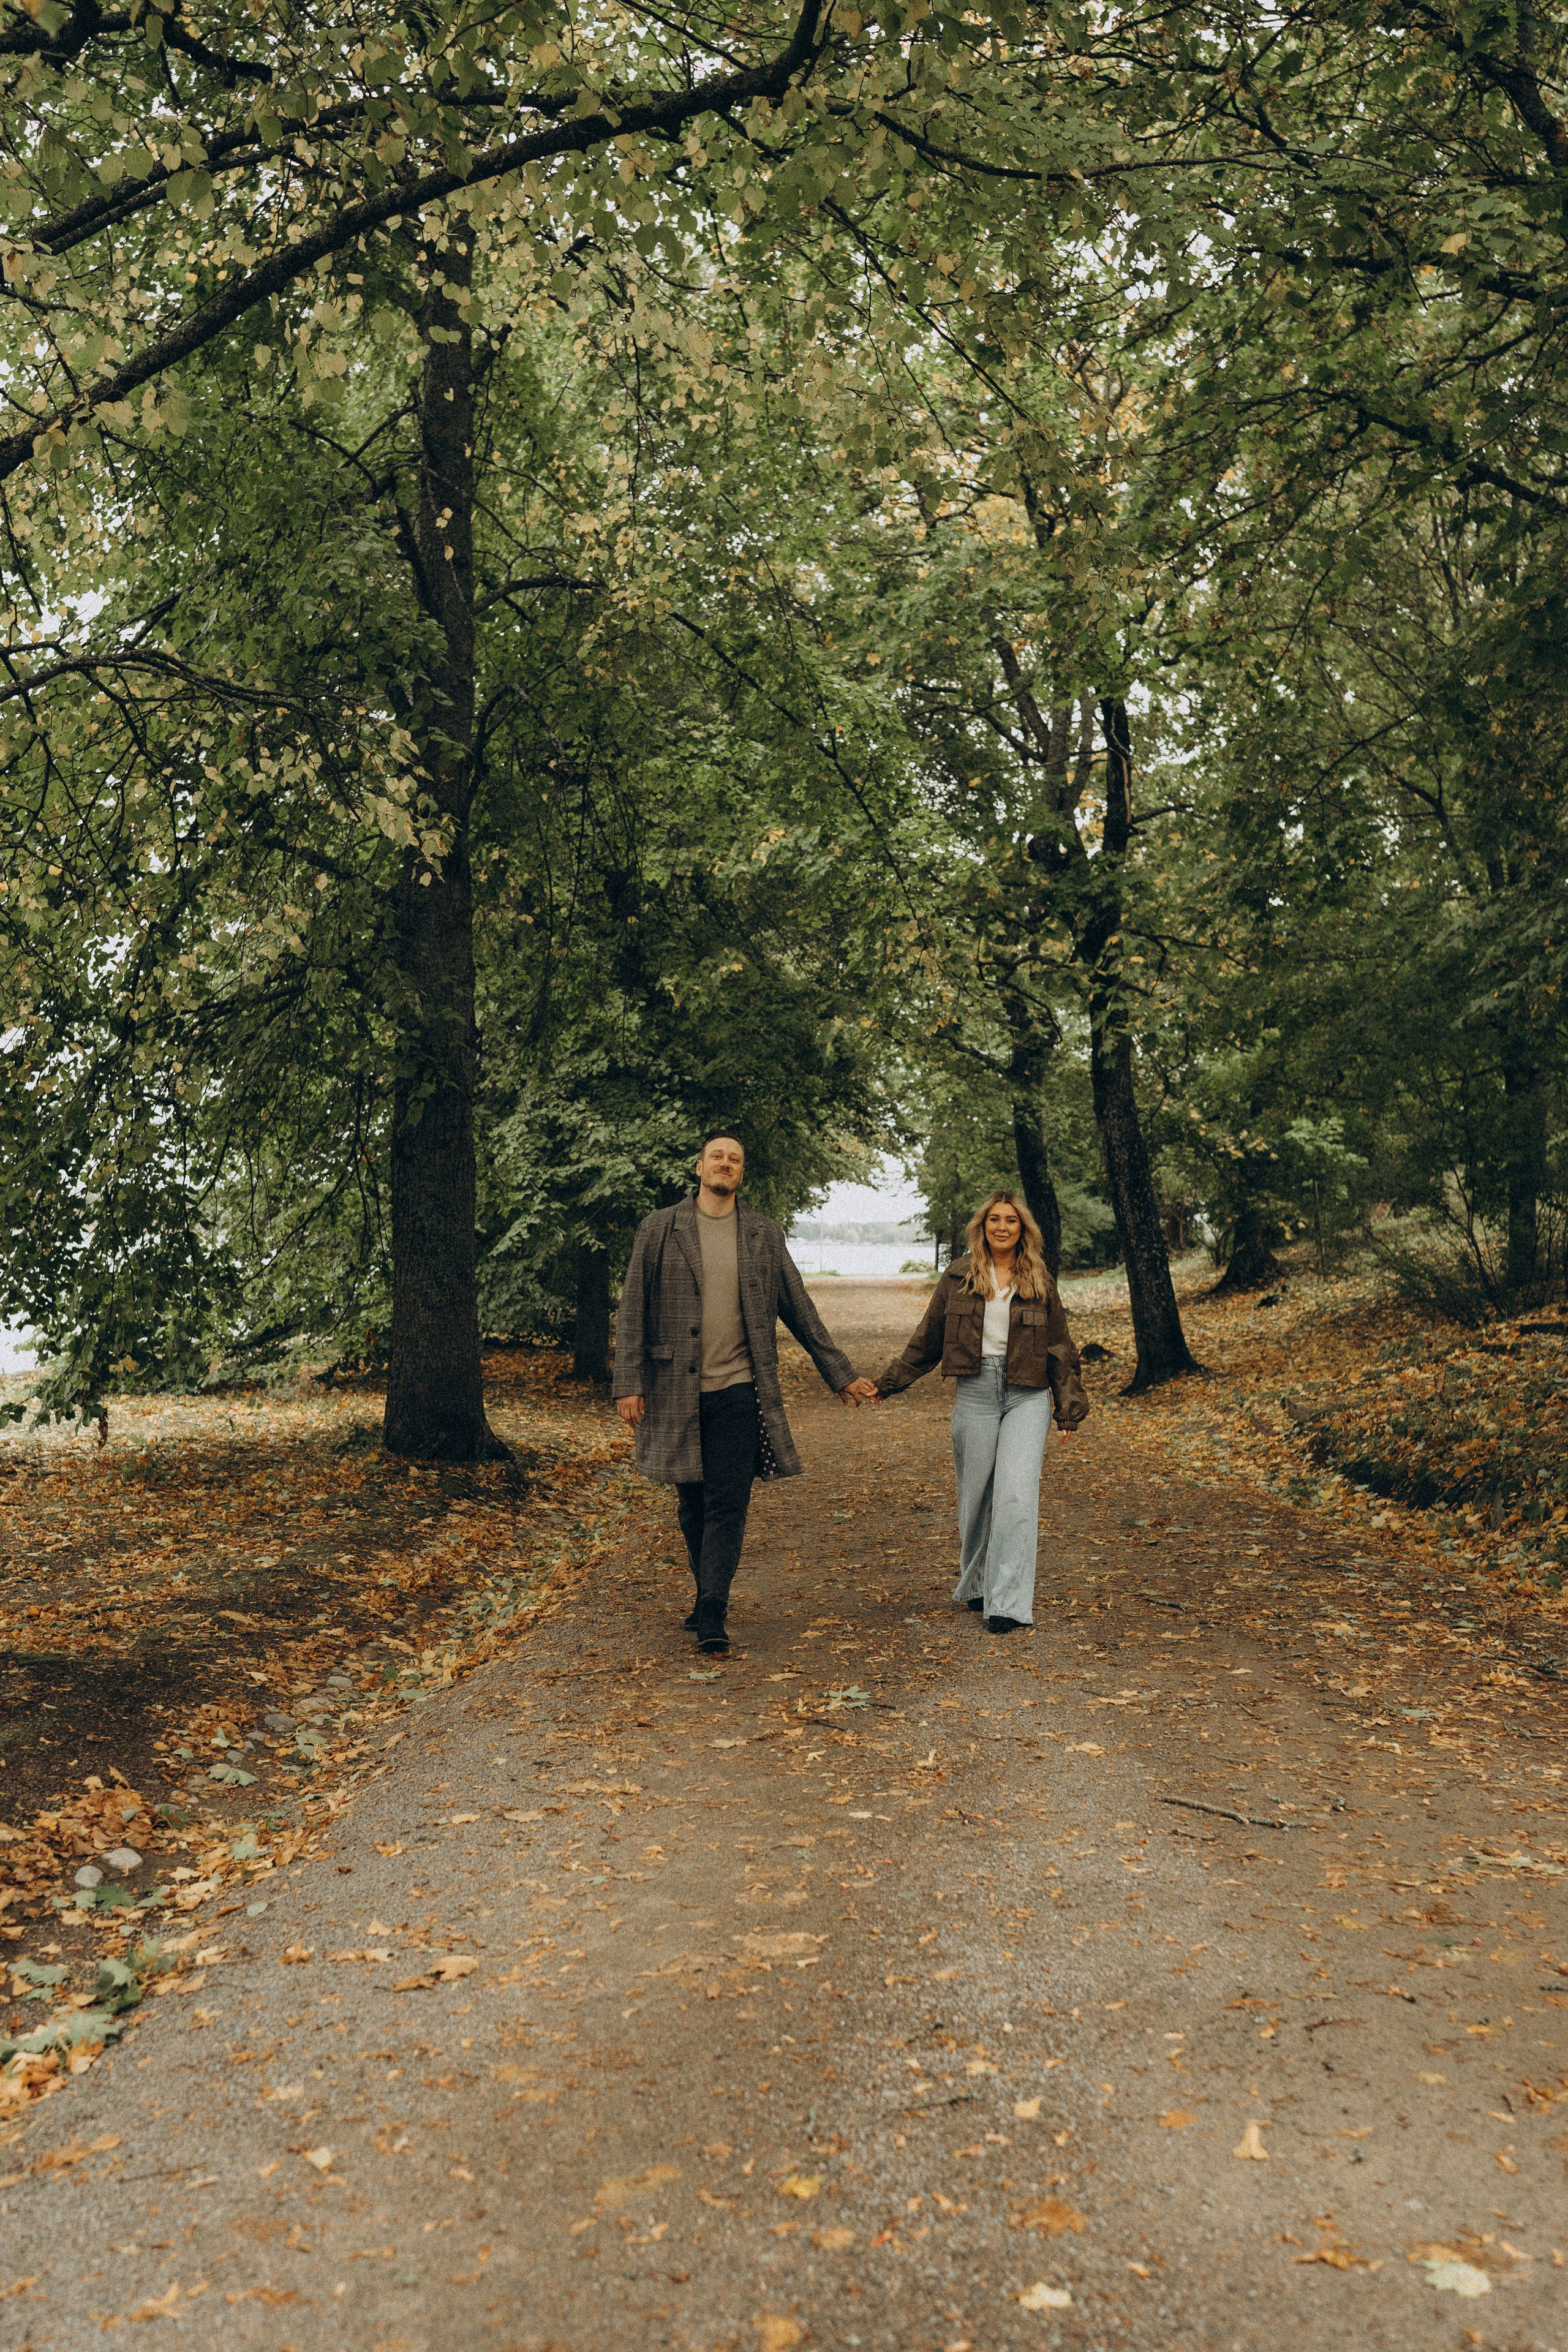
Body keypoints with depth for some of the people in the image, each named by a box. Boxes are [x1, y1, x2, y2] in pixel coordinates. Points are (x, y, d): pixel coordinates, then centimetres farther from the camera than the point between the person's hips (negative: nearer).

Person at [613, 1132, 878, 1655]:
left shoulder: (764, 1235, 7)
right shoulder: (659, 1229, 3)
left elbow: (800, 1312, 12)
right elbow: (633, 1311, 2)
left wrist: (841, 1375, 11)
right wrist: (629, 1384, -5)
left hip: (739, 1388, 0)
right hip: (677, 1391, 1)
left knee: (728, 1505, -7)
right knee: (692, 1505, 10)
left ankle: (711, 1615, -5)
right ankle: (711, 1600, 26)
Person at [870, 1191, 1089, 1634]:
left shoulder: (1040, 1281, 7)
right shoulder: (960, 1276, 5)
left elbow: (1060, 1349, 11)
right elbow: (927, 1340, 10)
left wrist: (1070, 1408, 8)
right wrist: (887, 1382, 8)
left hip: (1027, 1396, -1)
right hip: (974, 1393, 1)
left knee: (1016, 1494, -12)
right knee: (975, 1494, 7)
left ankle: (1008, 1604, -11)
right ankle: (977, 1585, 28)